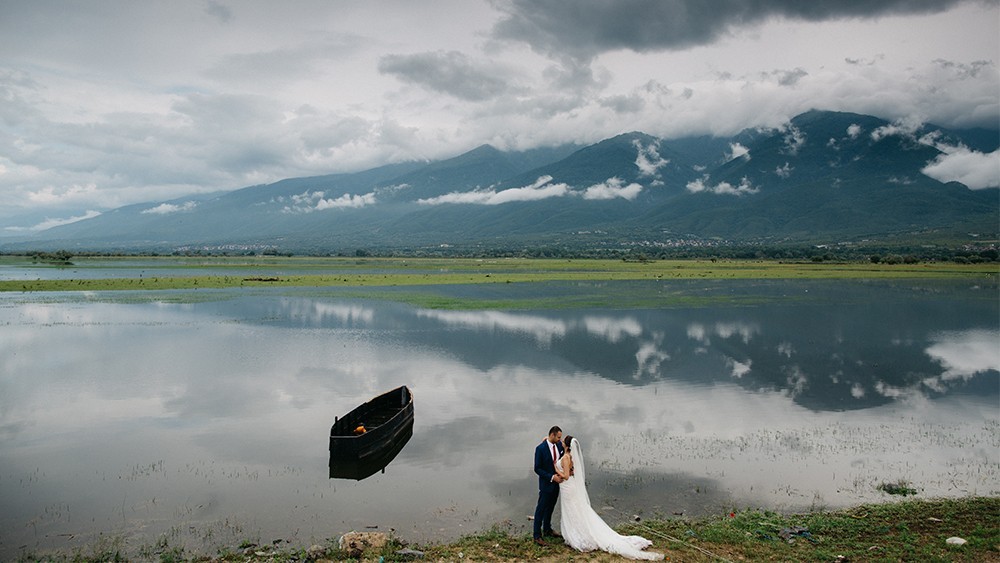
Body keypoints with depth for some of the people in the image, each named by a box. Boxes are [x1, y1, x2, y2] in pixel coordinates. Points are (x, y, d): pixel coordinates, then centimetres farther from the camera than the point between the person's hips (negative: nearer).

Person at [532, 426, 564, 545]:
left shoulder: (559, 445, -2)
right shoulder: (540, 448, -20)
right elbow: (537, 469, -17)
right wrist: (552, 477, -22)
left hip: (557, 482, 7)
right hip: (546, 483, -6)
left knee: (550, 507, 21)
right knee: (541, 509, 2)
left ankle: (547, 529, 37)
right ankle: (537, 535, 11)